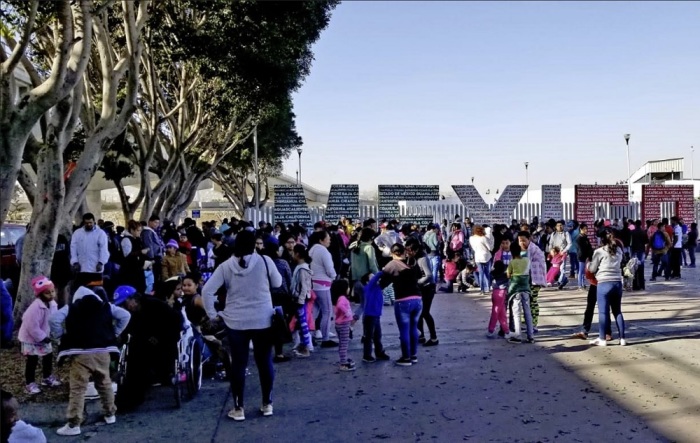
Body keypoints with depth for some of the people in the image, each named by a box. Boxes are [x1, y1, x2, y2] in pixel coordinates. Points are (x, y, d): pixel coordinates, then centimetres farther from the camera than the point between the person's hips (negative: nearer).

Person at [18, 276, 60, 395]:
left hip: (44, 336, 8)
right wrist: (43, 337, -24)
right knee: (32, 361, -1)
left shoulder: (52, 304, -6)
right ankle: (30, 383, 13)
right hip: (30, 337, -8)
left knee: (48, 356, 17)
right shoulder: (35, 307, -32)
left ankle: (48, 378, 35)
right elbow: (32, 326, -31)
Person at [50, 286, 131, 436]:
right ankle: (110, 414, 32)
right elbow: (125, 315, 10)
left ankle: (73, 425, -2)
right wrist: (115, 333, 16)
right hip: (102, 351, 3)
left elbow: (53, 319, -7)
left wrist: (60, 336, 6)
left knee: (77, 389, -1)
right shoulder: (105, 306, 14)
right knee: (105, 384, 20)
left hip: (80, 353, -3)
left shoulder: (71, 308, 8)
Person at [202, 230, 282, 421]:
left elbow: (207, 291, -8)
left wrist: (212, 314, 1)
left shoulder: (226, 266, -5)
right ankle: (267, 404, 22)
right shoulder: (264, 261, -8)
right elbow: (277, 283, 5)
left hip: (235, 321, 0)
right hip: (263, 320, 0)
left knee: (238, 364, 8)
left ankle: (238, 408, 14)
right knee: (264, 362, 12)